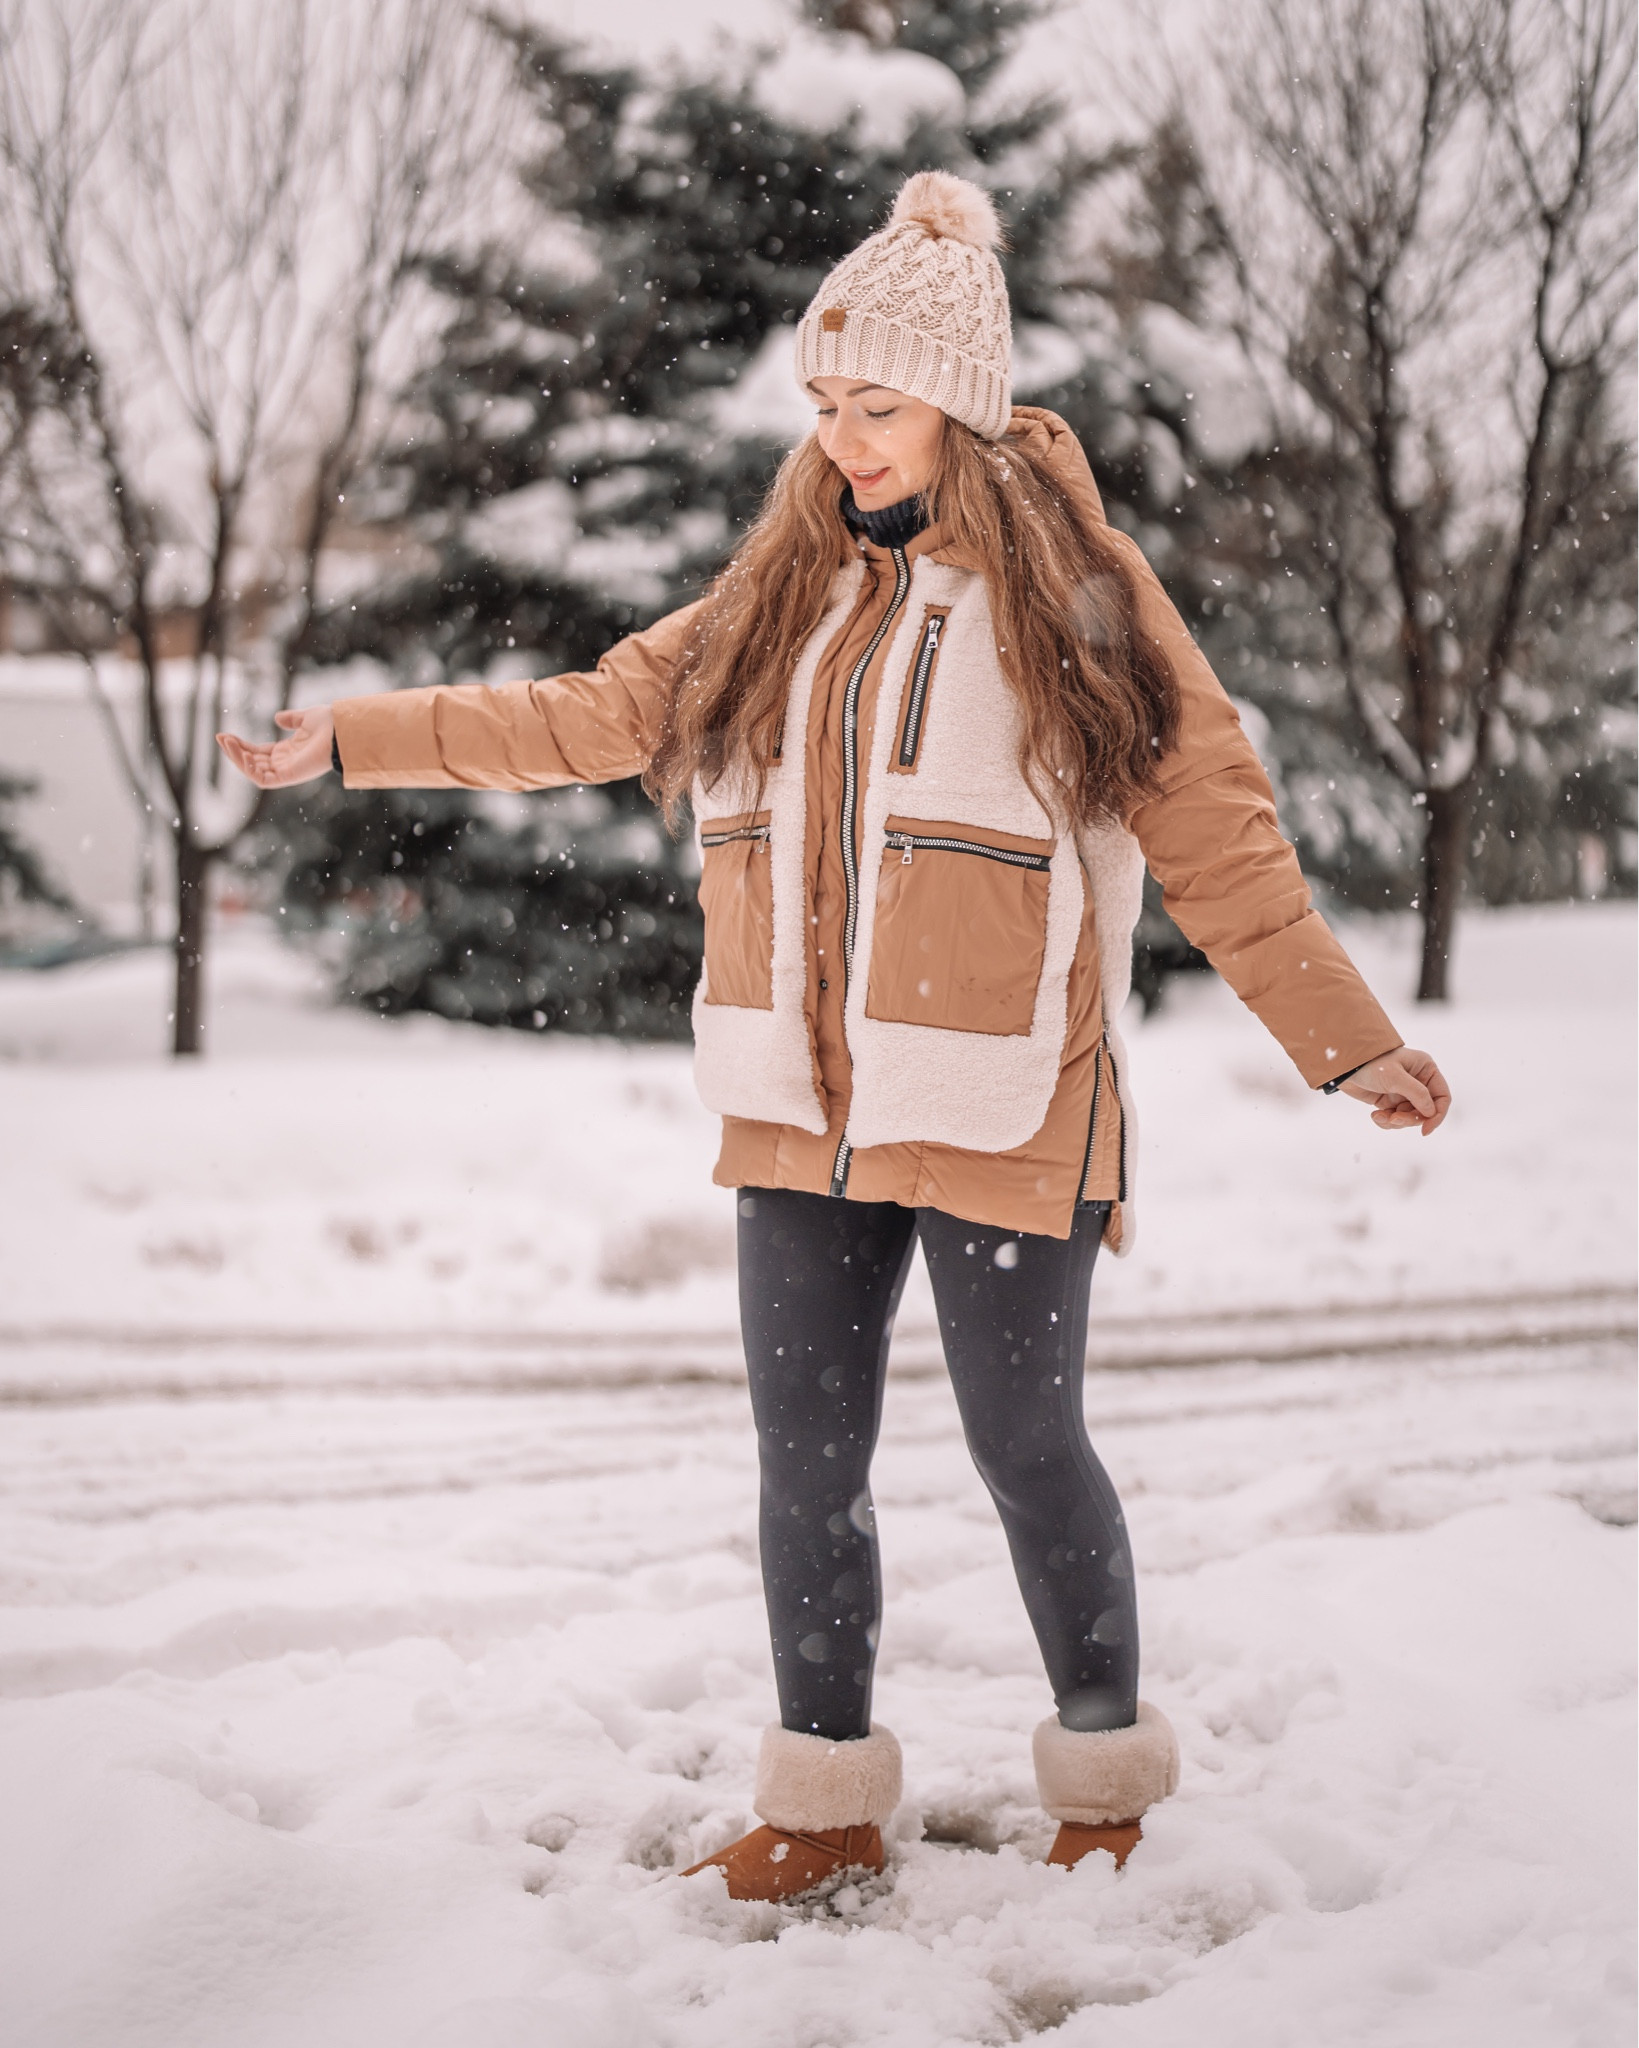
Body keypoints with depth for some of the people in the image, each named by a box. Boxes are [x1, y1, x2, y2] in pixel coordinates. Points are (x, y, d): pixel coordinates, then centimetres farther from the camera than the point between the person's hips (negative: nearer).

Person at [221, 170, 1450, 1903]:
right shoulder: (780, 599, 10)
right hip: (801, 1117, 5)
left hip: (1000, 1117, -5)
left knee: (1026, 1452, 4)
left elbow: (1216, 839, -2)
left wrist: (1348, 1045, -5)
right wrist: (351, 740, 15)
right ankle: (827, 1801, 24)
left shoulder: (1074, 591, -3)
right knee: (808, 1464, 9)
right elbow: (595, 717, 16)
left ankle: (1106, 1777, 26)